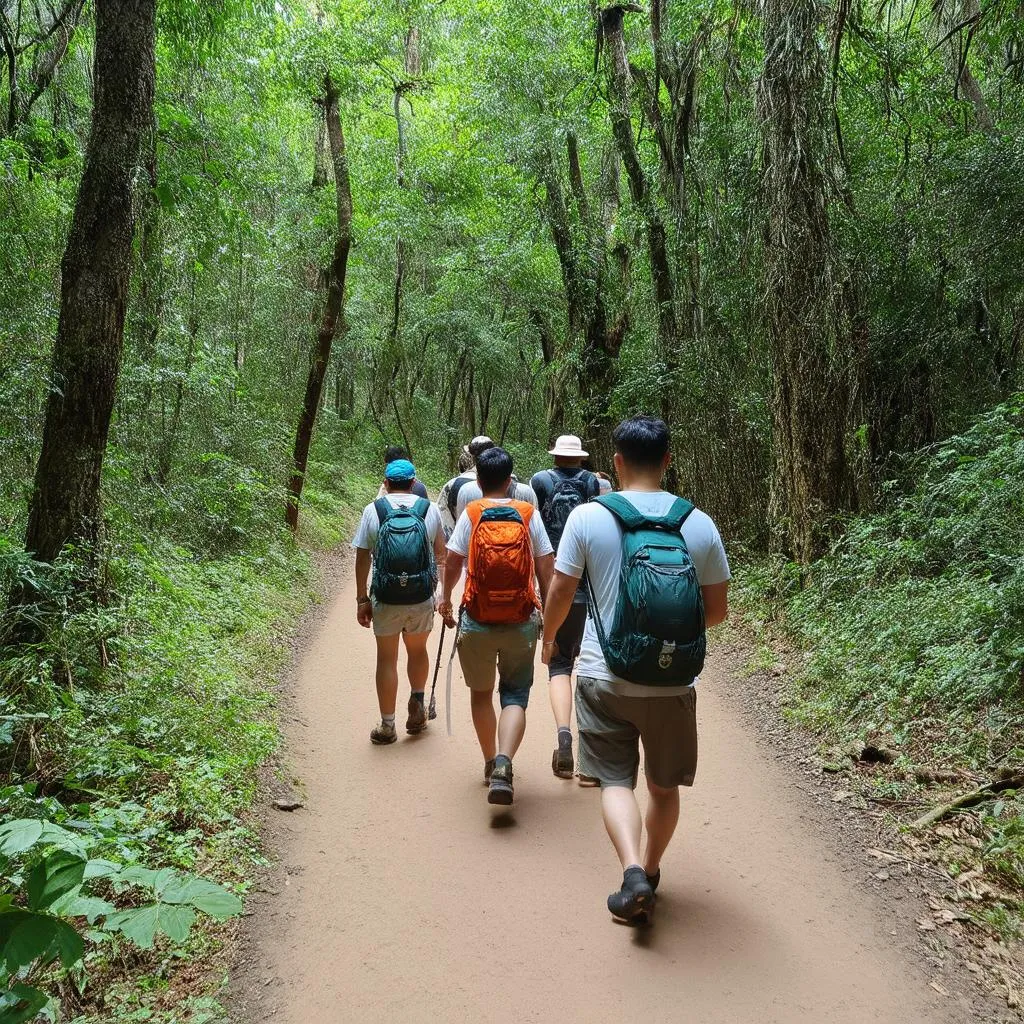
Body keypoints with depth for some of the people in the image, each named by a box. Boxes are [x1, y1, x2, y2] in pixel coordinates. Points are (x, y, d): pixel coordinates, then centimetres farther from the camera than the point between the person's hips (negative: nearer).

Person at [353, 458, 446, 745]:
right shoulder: (429, 509, 0)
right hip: (422, 597, 1)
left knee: (387, 658, 10)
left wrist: (362, 599, 4)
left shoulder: (373, 510, -2)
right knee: (417, 651, 24)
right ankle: (417, 701, 15)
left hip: (385, 599, -1)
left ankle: (387, 725, 16)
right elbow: (440, 552, 12)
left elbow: (362, 558, -3)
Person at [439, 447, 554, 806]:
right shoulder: (529, 514, 1)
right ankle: (503, 763, -15)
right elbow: (546, 568, 1)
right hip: (522, 622, 0)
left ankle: (491, 762, 30)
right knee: (515, 697, 7)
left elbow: (452, 563, -2)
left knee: (481, 694, 18)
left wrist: (446, 599, 16)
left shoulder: (471, 514, -2)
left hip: (477, 622, 0)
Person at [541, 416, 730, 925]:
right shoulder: (699, 524, -4)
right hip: (674, 685, 2)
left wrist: (548, 638, 18)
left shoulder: (588, 517, -9)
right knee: (664, 786, 21)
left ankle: (633, 872, -6)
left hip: (605, 679, -2)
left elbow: (560, 594, -2)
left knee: (615, 779, 13)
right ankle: (649, 872, 37)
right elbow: (717, 610, 2)